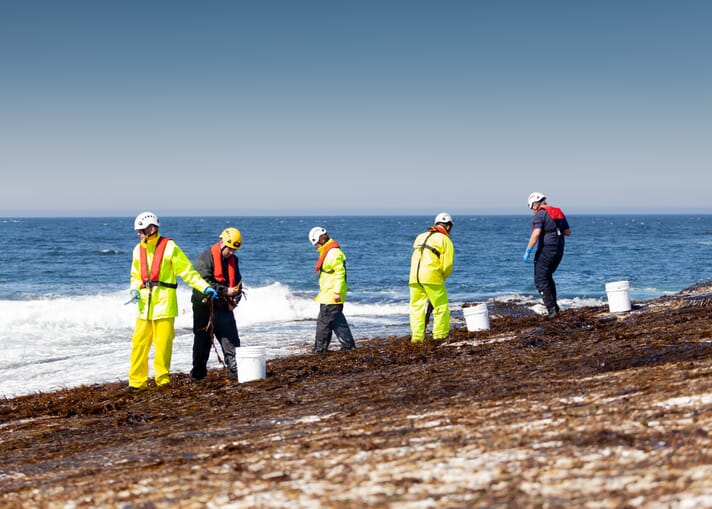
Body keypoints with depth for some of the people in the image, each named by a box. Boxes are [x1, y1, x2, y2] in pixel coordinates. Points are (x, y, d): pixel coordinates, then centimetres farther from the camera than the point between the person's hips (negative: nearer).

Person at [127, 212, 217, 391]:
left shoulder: (169, 247, -3)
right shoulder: (138, 250, 13)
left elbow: (187, 271, -2)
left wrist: (205, 287, -10)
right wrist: (135, 290, 1)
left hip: (164, 303, -5)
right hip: (144, 305, 5)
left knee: (163, 344, -4)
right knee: (139, 344, 3)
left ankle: (163, 380, 7)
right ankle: (137, 381, 9)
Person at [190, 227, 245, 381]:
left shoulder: (233, 259, 8)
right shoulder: (206, 258, -13)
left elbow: (237, 282, 15)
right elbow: (204, 282, -21)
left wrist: (234, 299, -3)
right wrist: (225, 291, -25)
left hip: (224, 306, 5)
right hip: (205, 306, -5)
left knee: (231, 340, -1)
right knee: (203, 340, 4)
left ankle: (236, 370, 1)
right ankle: (198, 372, 13)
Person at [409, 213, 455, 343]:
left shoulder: (420, 237, 21)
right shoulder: (445, 240, 3)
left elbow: (416, 259, 16)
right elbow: (447, 265, -5)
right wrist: (442, 277, 14)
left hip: (414, 278, 5)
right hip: (432, 277, -5)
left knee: (416, 307, 10)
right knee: (441, 307, 5)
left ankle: (416, 337, 6)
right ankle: (440, 336, 4)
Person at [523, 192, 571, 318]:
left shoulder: (540, 214, -10)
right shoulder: (558, 213, 14)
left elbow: (536, 234, -22)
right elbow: (568, 232, 18)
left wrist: (528, 251, -21)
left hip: (546, 250, -8)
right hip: (559, 250, 8)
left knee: (540, 280, -2)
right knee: (547, 277, 23)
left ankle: (552, 308, -10)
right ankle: (554, 306, 17)